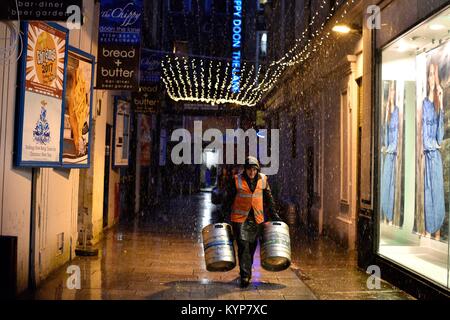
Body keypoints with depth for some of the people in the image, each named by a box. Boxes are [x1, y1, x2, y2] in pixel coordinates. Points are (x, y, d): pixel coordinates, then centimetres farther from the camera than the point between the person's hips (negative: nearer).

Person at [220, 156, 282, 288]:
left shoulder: (263, 180, 3)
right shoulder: (236, 180, -5)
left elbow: (268, 199, 14)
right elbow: (228, 199, 1)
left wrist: (274, 215, 12)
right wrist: (223, 216, -3)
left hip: (257, 219, 3)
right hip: (240, 218, -3)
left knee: (252, 246, 10)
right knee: (243, 246, -10)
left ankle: (247, 271, 27)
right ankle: (245, 275, -8)